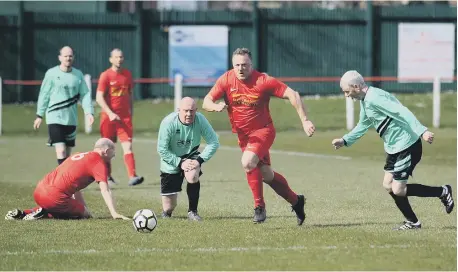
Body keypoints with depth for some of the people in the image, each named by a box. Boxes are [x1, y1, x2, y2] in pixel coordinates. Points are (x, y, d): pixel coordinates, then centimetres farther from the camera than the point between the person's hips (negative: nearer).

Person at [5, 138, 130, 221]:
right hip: (55, 197, -8)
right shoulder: (99, 162, -1)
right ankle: (43, 214, -7)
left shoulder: (78, 156, 25)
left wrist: (85, 209, 26)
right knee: (83, 214, 10)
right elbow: (105, 190, -12)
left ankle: (21, 213, 15)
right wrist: (114, 214, -16)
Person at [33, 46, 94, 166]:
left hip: (71, 119, 4)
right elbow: (44, 95, 1)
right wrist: (40, 115, 3)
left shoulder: (78, 75, 5)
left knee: (68, 152, 10)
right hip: (55, 118, -4)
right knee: (61, 151, -14)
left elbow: (85, 94, 3)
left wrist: (89, 112, -11)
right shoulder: (52, 74, -4)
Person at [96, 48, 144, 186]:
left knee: (128, 146, -11)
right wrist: (110, 113, -19)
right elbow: (99, 98, -9)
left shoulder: (127, 74, 8)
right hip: (109, 116, -2)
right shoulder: (105, 75, -5)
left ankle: (132, 177, -21)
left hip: (125, 116, 2)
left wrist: (131, 112, 16)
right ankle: (106, 176, 23)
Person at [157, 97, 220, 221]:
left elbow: (214, 142, -16)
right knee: (169, 208, 0)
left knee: (193, 176, -37)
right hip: (171, 161, -1)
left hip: (191, 156, 1)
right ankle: (166, 212, 43)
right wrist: (180, 163, -25)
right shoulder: (168, 122, -25)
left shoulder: (200, 120, -20)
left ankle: (192, 211, -12)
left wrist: (200, 160, -25)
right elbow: (162, 149, -20)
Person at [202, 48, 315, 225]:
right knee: (266, 174, 11)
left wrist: (305, 121, -23)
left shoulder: (263, 81, -18)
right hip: (243, 135, 5)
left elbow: (292, 94, -17)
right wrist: (216, 106, -34)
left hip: (263, 131, -5)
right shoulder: (226, 80, -8)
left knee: (248, 162, -29)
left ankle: (259, 207, -15)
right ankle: (296, 201, 32)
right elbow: (206, 102, -9)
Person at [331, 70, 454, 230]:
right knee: (388, 185, 10)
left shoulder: (374, 98, -21)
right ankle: (412, 222, 18)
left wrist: (422, 131, -36)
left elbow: (402, 113, -29)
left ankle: (442, 192, 3)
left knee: (398, 191, -9)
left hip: (407, 146, -10)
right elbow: (363, 125, 29)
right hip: (394, 148, 10)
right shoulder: (365, 101, 12)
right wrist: (345, 141, 25)